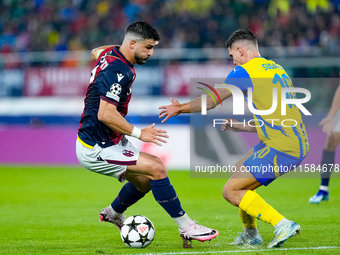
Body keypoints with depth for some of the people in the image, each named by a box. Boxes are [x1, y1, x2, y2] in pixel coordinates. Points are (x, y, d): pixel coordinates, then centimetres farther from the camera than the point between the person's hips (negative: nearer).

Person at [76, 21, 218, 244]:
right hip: (96, 149, -11)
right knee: (156, 168, -17)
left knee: (145, 180, 19)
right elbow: (105, 114, -30)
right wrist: (139, 133, -24)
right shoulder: (119, 71, -24)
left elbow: (96, 52, 32)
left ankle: (113, 214, 44)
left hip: (108, 142, 11)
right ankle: (186, 227, -11)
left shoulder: (111, 53, 6)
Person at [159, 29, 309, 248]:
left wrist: (180, 108, 16)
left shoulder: (245, 71, -5)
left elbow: (211, 101, 1)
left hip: (281, 148, -9)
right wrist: (241, 126, 32)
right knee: (239, 171, 24)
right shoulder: (278, 70, 20)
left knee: (231, 191, -4)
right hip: (299, 145, 9)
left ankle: (283, 225, -12)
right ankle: (250, 235, 30)